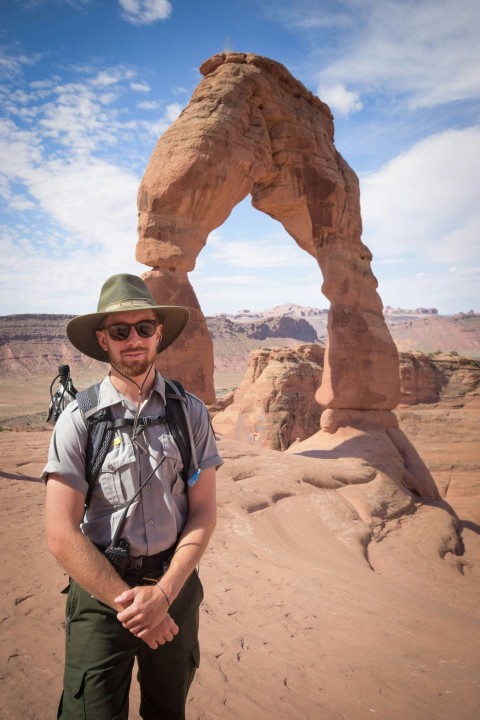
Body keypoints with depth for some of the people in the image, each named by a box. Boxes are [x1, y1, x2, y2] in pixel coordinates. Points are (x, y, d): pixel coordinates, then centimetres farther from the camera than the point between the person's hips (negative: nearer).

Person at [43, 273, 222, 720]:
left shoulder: (190, 411, -6)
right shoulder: (79, 419, -13)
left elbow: (204, 511, -5)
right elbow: (62, 536, -13)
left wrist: (162, 592, -14)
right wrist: (127, 601, -12)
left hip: (175, 582, 3)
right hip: (100, 587, -2)